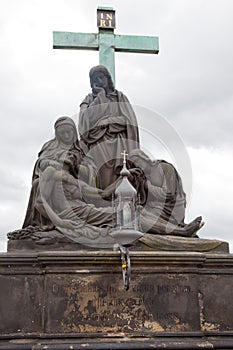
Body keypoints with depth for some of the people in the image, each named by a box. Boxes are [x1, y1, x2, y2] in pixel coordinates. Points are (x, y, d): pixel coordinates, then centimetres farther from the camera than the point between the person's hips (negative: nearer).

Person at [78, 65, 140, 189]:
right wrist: (100, 96, 9)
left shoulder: (120, 97, 22)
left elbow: (131, 122, 9)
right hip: (99, 144, 0)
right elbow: (85, 120, 2)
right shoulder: (89, 100, 23)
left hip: (120, 141, 0)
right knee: (107, 185, -19)